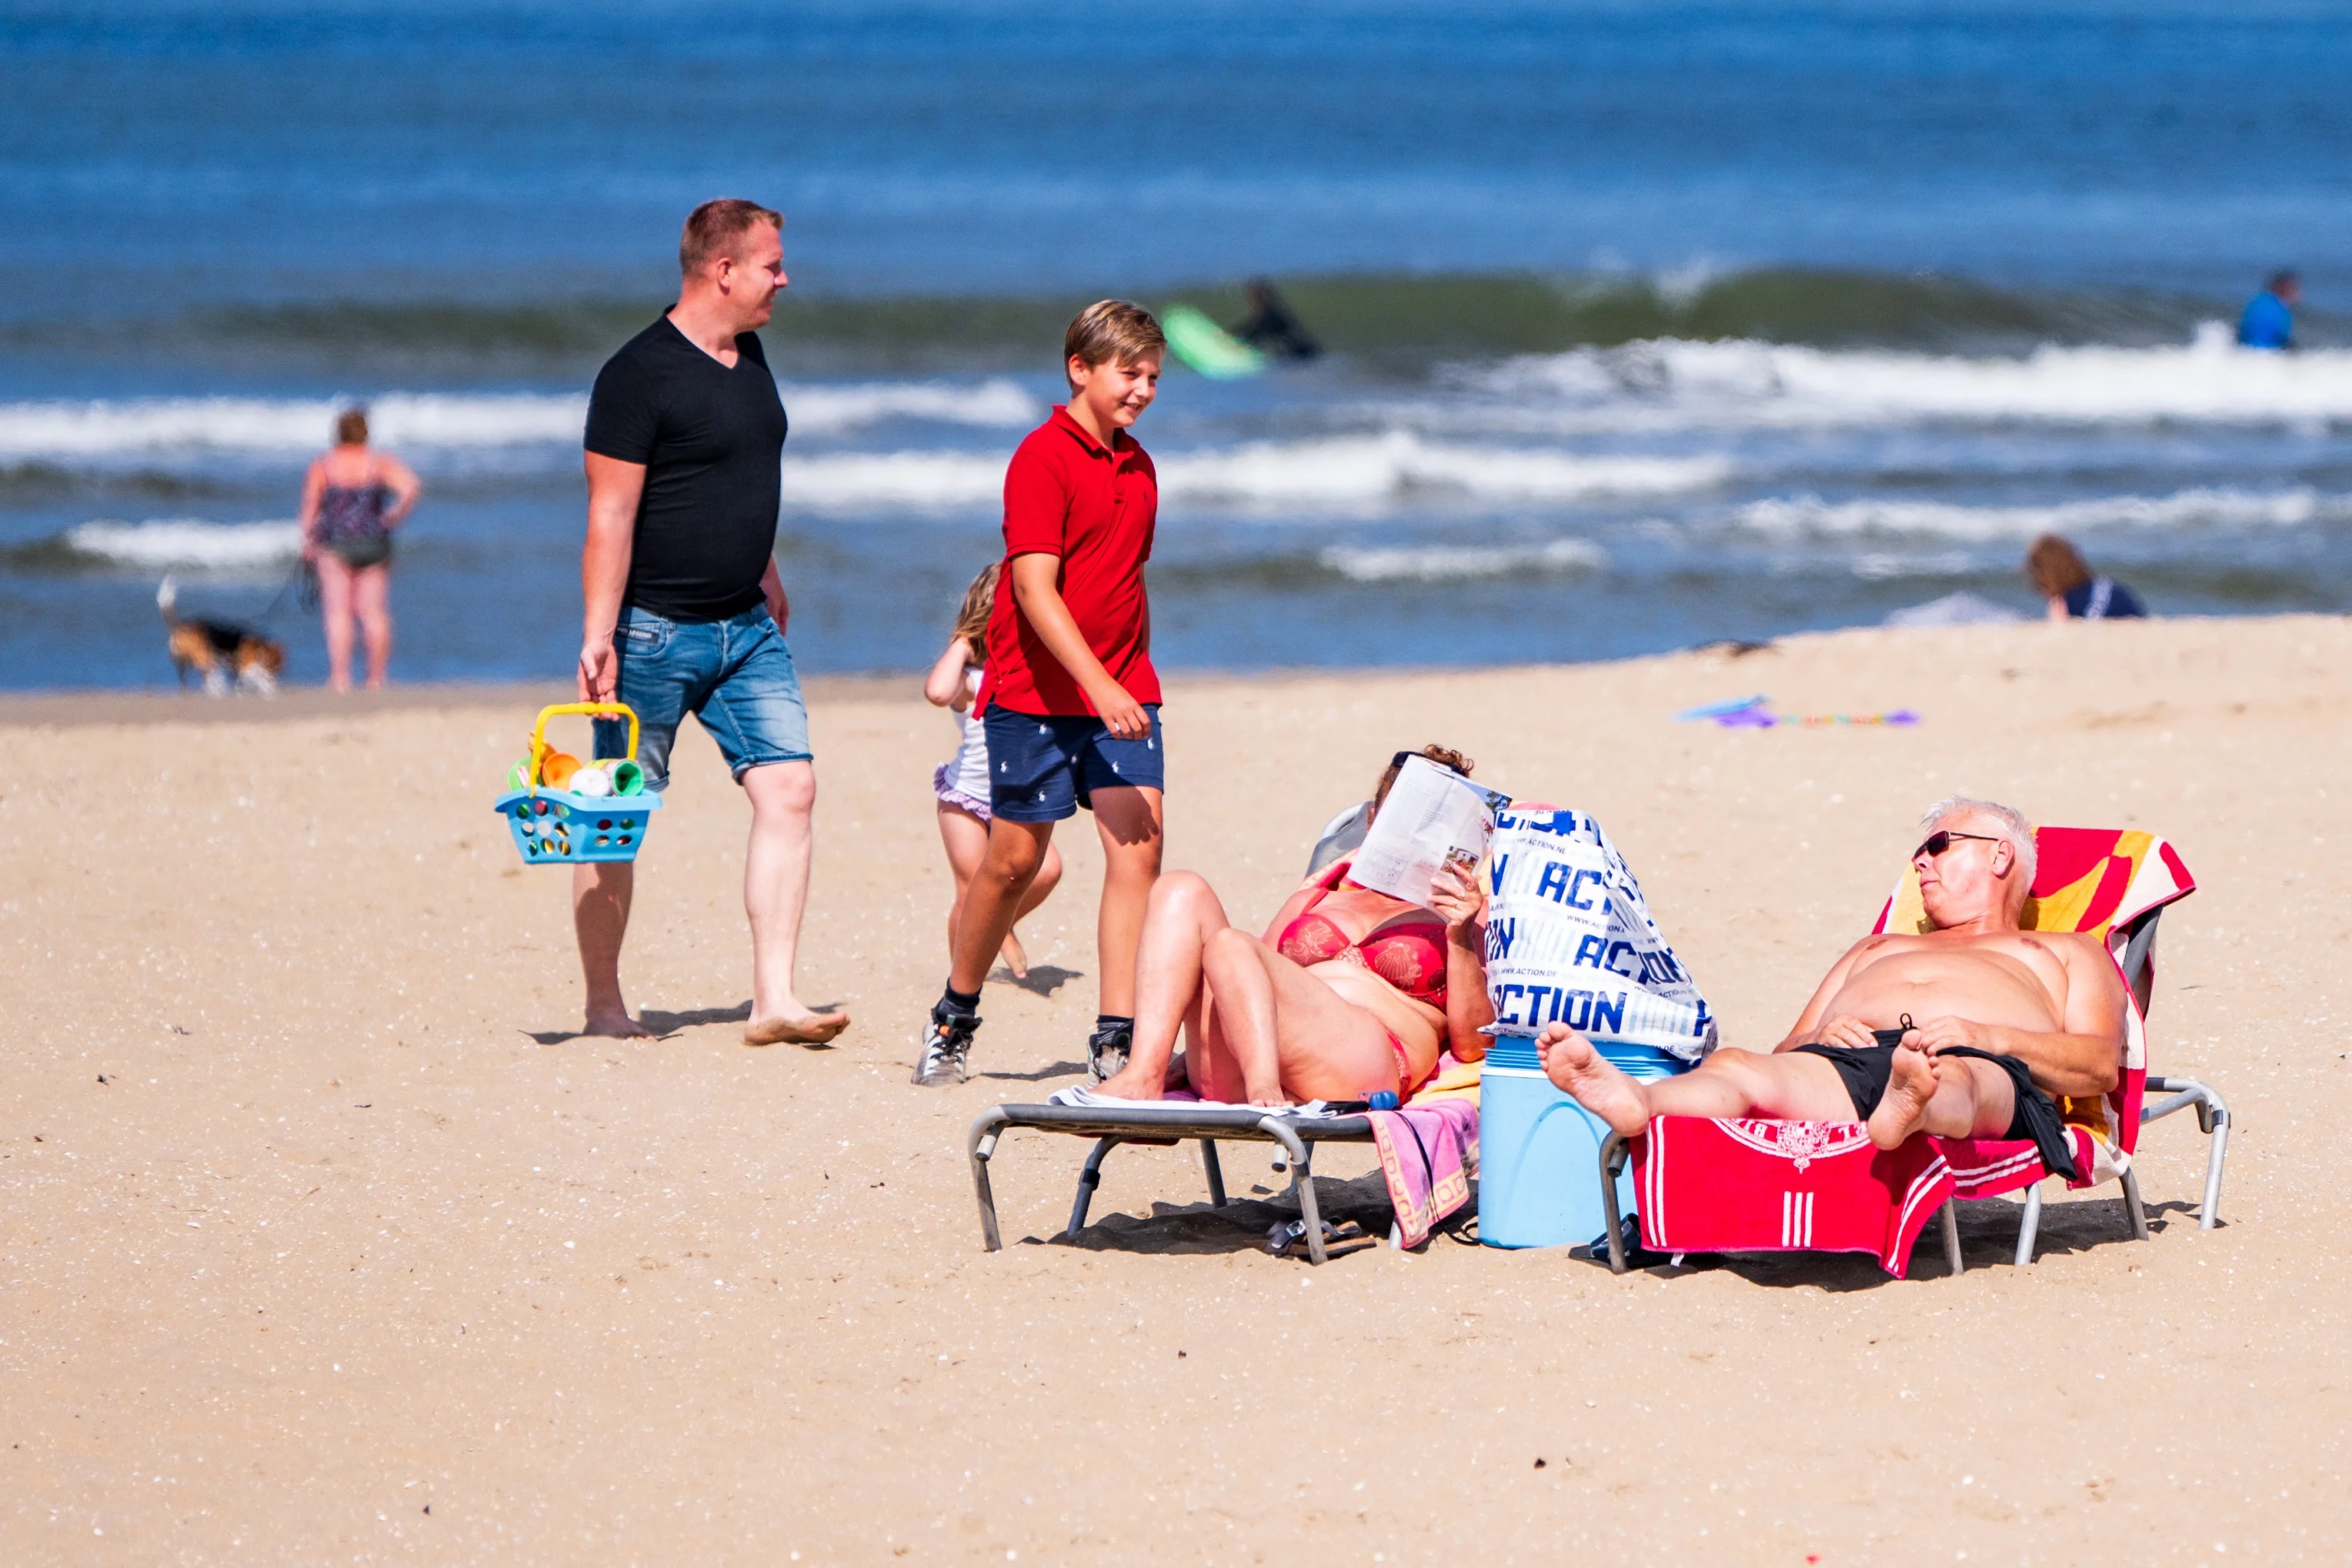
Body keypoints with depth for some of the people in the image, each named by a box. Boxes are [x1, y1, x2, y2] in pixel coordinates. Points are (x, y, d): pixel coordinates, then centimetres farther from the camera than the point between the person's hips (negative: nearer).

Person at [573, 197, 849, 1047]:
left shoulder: (748, 356, 11)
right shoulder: (640, 374, -14)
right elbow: (611, 517, -17)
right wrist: (597, 638, -21)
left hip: (745, 629, 7)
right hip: (654, 633, -7)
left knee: (789, 790, -5)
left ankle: (774, 1001, -7)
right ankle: (603, 1005, 13)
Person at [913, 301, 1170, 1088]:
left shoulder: (1137, 467, 11)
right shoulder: (1044, 457, -12)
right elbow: (1034, 588, -20)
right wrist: (1099, 684, -28)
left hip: (1121, 690, 6)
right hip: (1038, 692, -6)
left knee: (1137, 845, -10)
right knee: (1015, 859, 3)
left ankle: (1118, 1038, -12)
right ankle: (954, 1020, 24)